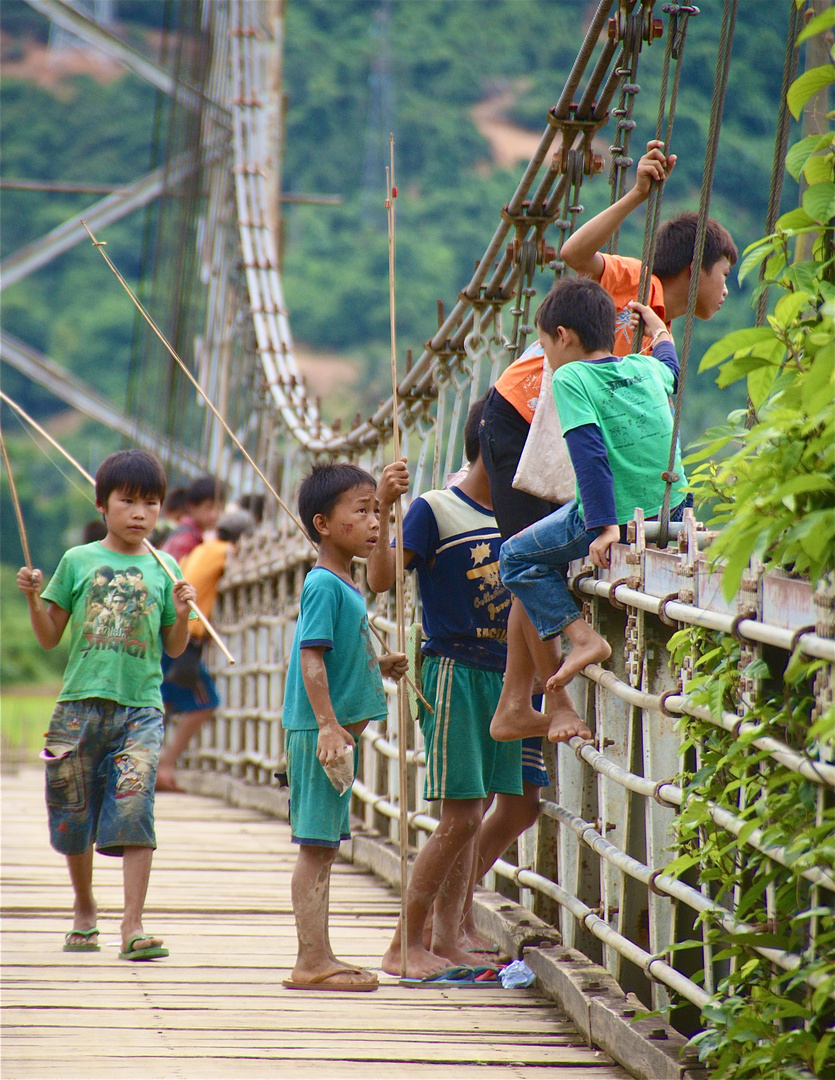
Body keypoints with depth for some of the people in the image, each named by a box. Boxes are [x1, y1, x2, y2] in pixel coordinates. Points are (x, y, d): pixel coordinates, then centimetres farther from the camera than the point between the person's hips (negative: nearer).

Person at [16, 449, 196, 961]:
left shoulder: (163, 569, 10)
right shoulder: (78, 561, 7)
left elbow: (174, 648, 16)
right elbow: (50, 636, 10)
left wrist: (182, 613, -3)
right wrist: (33, 597, -7)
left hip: (141, 708, 0)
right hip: (81, 702, 0)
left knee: (134, 810, -13)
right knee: (74, 814, 7)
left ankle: (133, 926, -13)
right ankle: (85, 910, 30)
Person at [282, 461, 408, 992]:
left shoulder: (347, 584, 14)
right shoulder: (323, 586, -15)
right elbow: (310, 658, -21)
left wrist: (378, 664, 23)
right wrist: (328, 725, -27)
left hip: (340, 729, 10)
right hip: (318, 730, -10)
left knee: (325, 847, 12)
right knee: (316, 846, -7)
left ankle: (319, 958, 17)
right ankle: (313, 962, -6)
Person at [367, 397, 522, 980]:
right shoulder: (436, 510, -7)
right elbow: (383, 578, -18)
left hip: (502, 673, 7)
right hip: (455, 670, -7)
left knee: (473, 813, 7)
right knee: (462, 817, -10)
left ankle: (448, 937, 12)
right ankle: (404, 946, -2)